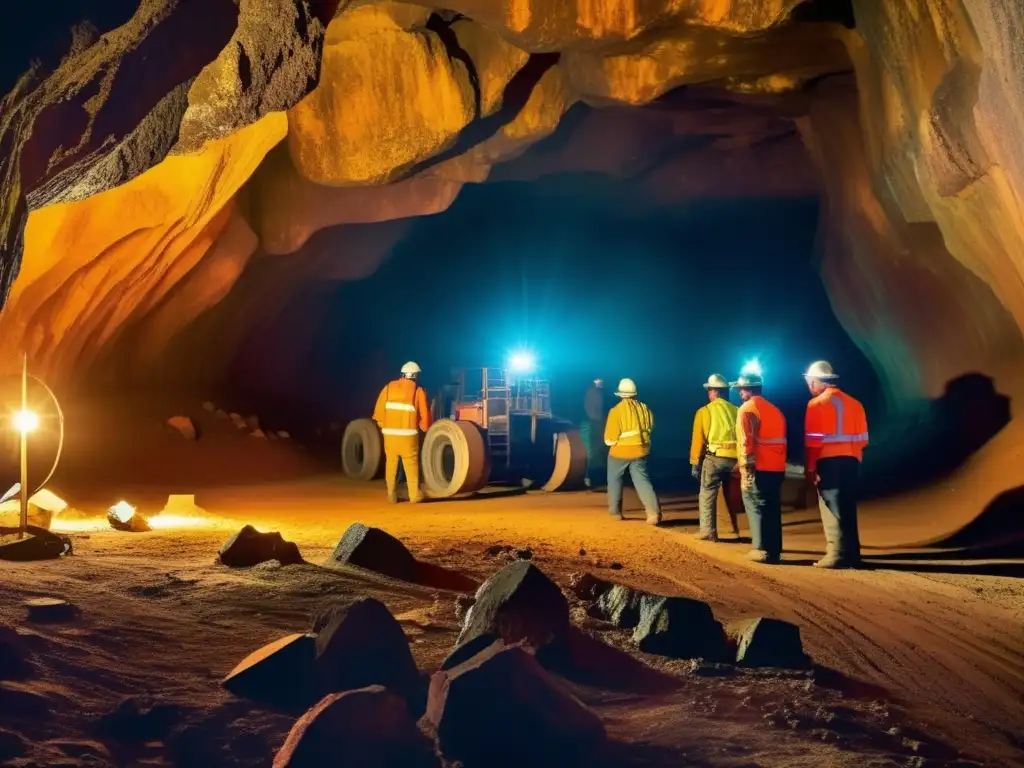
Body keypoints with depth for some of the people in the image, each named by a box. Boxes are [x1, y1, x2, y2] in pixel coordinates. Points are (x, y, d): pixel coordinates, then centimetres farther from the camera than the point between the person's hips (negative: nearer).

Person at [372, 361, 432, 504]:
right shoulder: (418, 391, 0)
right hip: (408, 434, -2)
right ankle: (414, 495, 4)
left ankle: (392, 495, 13)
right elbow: (424, 415, 0)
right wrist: (426, 427, 18)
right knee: (411, 464, 6)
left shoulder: (389, 387, 6)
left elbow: (379, 411, 5)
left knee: (391, 464, 11)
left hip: (389, 433, 2)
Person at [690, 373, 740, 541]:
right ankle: (736, 528, 25)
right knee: (732, 495, 18)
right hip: (735, 458, 4)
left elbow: (698, 439, -2)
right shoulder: (736, 411, 6)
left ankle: (708, 532, -3)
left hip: (714, 458, -3)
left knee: (708, 494, 3)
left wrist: (695, 463, 4)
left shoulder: (704, 411, 0)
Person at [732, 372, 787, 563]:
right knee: (772, 510, 10)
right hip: (776, 468, 7)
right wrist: (780, 465, 19)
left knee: (757, 509, -2)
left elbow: (746, 441, -15)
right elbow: (780, 440, 18)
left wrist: (746, 469, -15)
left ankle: (762, 550, -4)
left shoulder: (747, 409, -7)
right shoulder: (774, 410, 18)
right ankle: (774, 550, 12)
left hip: (758, 469, -7)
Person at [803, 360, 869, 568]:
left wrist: (810, 468, -6)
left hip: (828, 463, -6)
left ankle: (837, 555, -4)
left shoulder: (817, 404, -7)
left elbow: (813, 441, -10)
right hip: (851, 462, 6)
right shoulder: (854, 403, 12)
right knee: (847, 509, 12)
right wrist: (855, 458, 16)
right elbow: (862, 438, 10)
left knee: (832, 510, -1)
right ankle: (851, 555, 16)